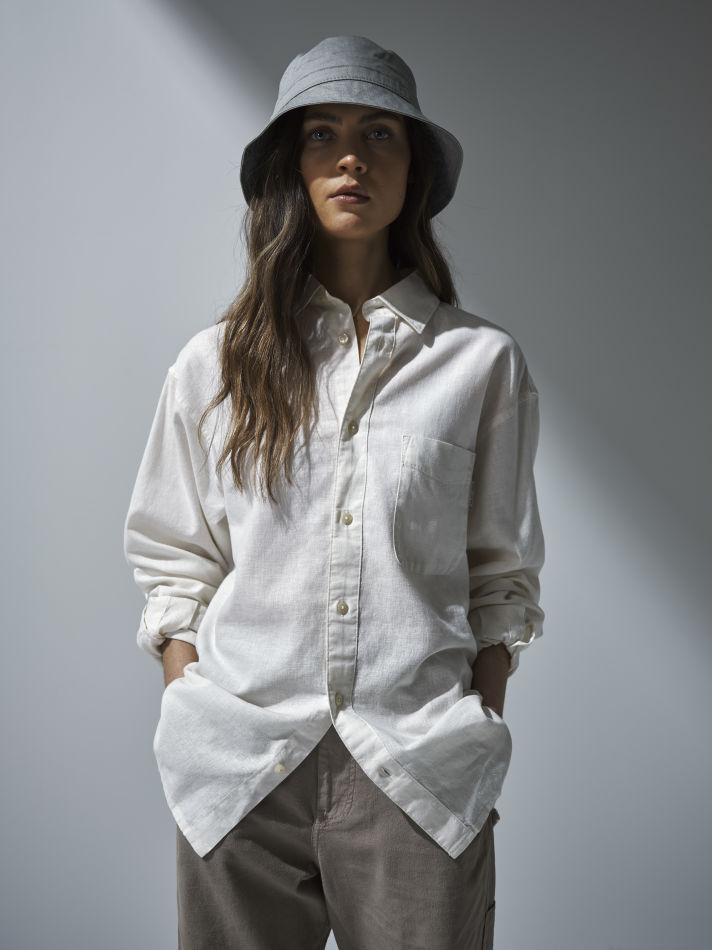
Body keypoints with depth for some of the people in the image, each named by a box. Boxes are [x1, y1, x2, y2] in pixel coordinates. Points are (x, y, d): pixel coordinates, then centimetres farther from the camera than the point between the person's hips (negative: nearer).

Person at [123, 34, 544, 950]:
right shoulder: (213, 363, 5)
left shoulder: (482, 361, 3)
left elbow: (501, 576, 6)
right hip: (240, 770, 1)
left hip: (420, 774, 0)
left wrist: (479, 737, 1)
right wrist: (192, 729, 1)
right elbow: (174, 564, 8)